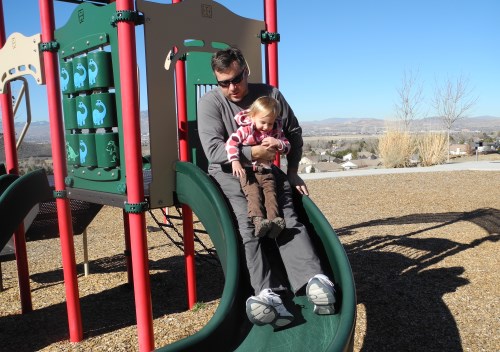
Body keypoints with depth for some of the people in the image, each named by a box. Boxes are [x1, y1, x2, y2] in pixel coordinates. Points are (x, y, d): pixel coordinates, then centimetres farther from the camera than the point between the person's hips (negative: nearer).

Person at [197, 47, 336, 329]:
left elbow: (294, 132, 14)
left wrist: (292, 171, 8)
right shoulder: (210, 102, -3)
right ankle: (269, 294, -43)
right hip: (229, 171, -3)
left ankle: (315, 279, -40)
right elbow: (213, 149, -14)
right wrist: (252, 153, -23)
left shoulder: (269, 94, 5)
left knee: (287, 218, -23)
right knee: (248, 221, -30)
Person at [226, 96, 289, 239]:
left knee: (271, 192, -17)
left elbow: (287, 146, 10)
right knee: (253, 193, -23)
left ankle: (274, 219, -30)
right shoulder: (245, 129, -5)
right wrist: (235, 161, -22)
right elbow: (231, 142, -11)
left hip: (266, 171, 4)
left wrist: (277, 143, -13)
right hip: (246, 170, -4)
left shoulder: (275, 131, 8)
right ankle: (258, 221, -37)